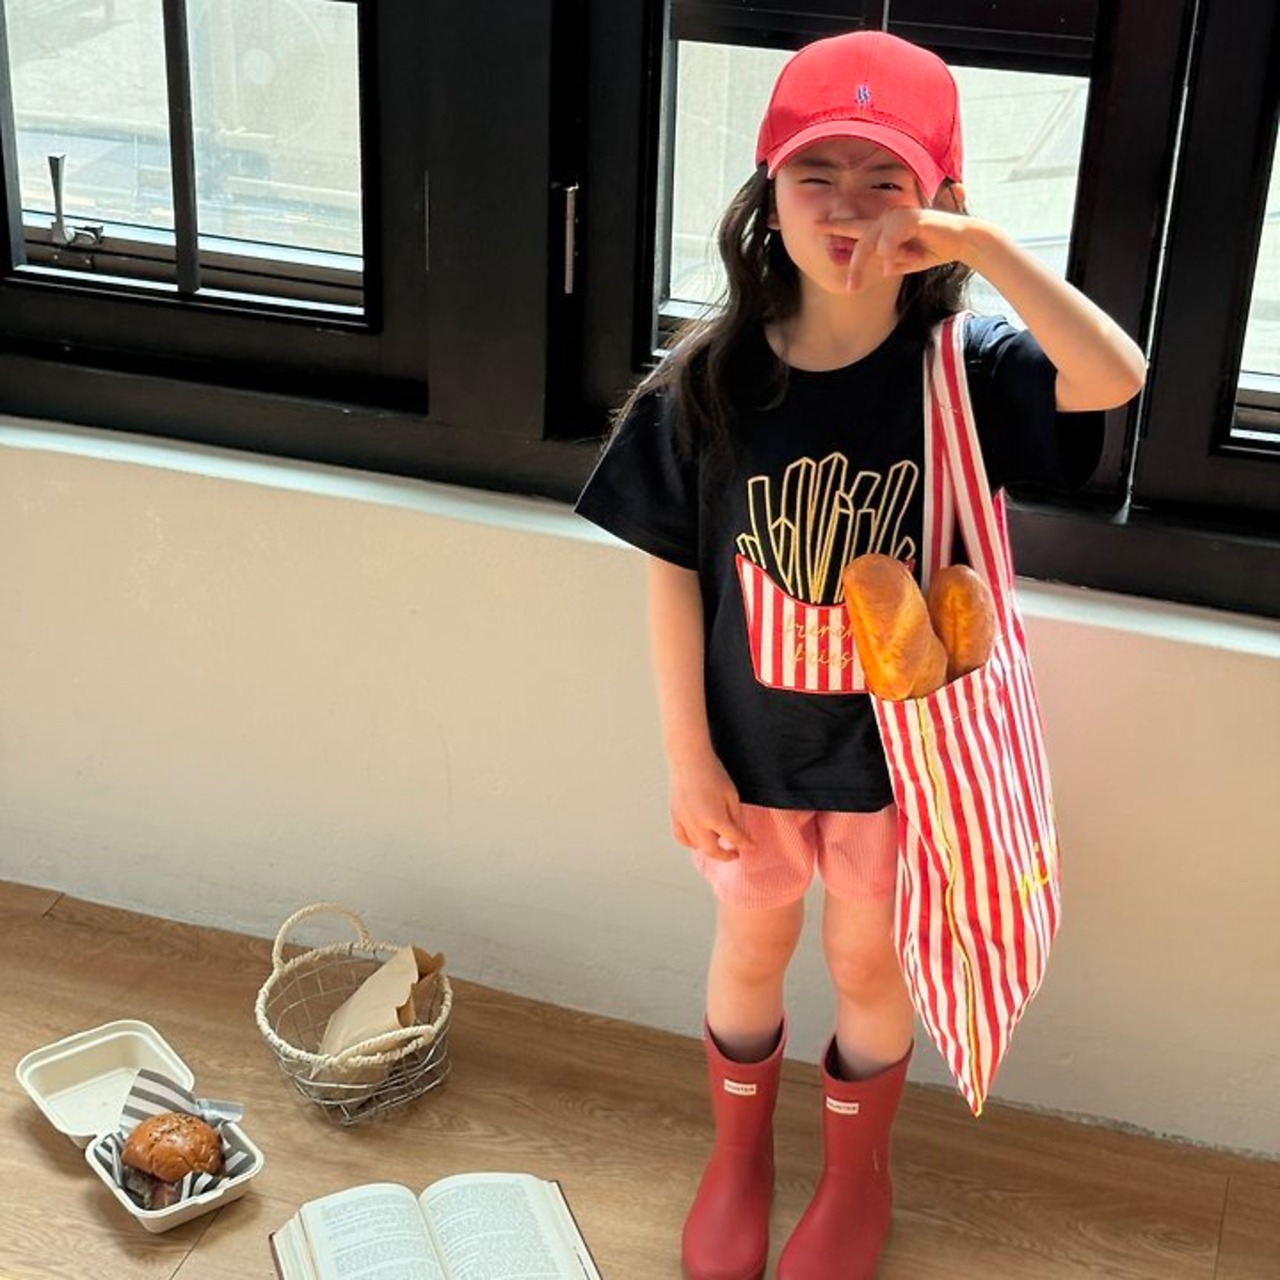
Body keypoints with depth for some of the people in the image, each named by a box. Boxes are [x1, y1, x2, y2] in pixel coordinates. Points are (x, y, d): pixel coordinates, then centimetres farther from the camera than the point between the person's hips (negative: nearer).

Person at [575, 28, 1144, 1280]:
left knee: (867, 966, 20)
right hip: (751, 747, 1)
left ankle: (855, 1178, 48)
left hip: (896, 749, -1)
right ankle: (737, 1158, 50)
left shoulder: (964, 369, -16)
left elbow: (1115, 379, -36)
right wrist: (687, 757, -7)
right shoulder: (707, 379, -14)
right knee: (750, 951, 22)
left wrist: (979, 243, -39)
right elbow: (673, 575, -9)